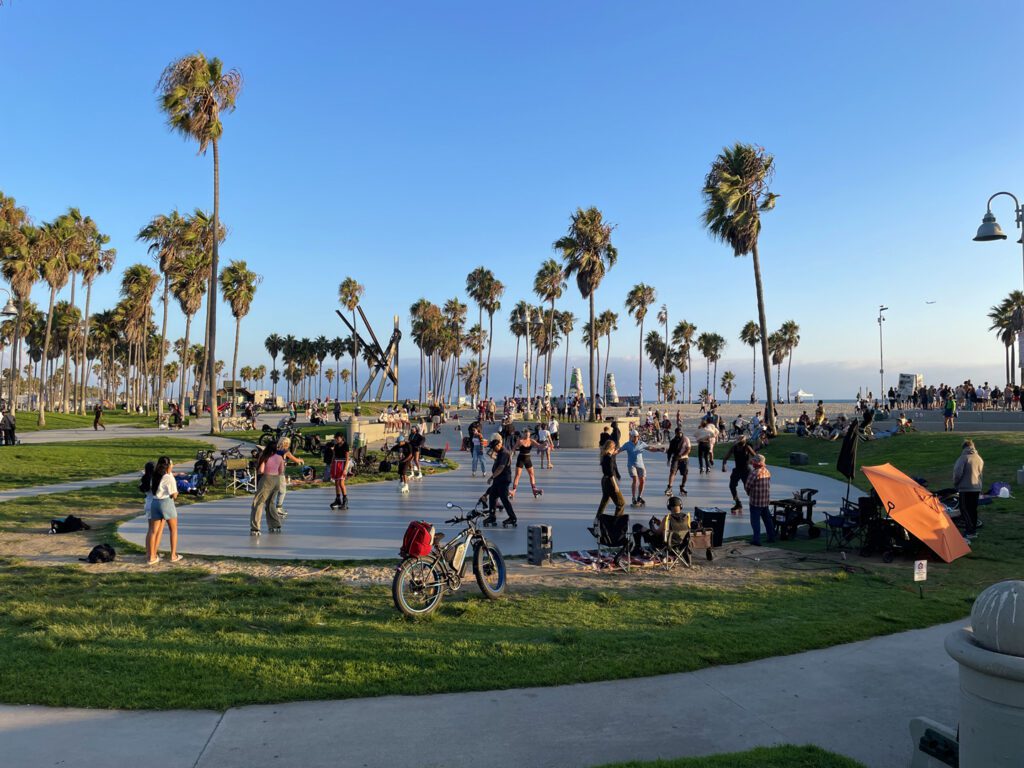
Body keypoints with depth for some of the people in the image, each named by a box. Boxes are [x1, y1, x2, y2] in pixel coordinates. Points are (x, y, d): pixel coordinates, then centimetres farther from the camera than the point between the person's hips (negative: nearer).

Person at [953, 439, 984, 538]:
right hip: (977, 487, 7)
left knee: (964, 508, -3)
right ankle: (974, 530, 21)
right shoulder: (979, 458, 9)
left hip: (966, 487, -7)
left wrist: (955, 484, -2)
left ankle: (970, 531, -9)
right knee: (973, 509, 15)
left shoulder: (964, 457, -15)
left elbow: (958, 472, -17)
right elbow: (981, 472, 18)